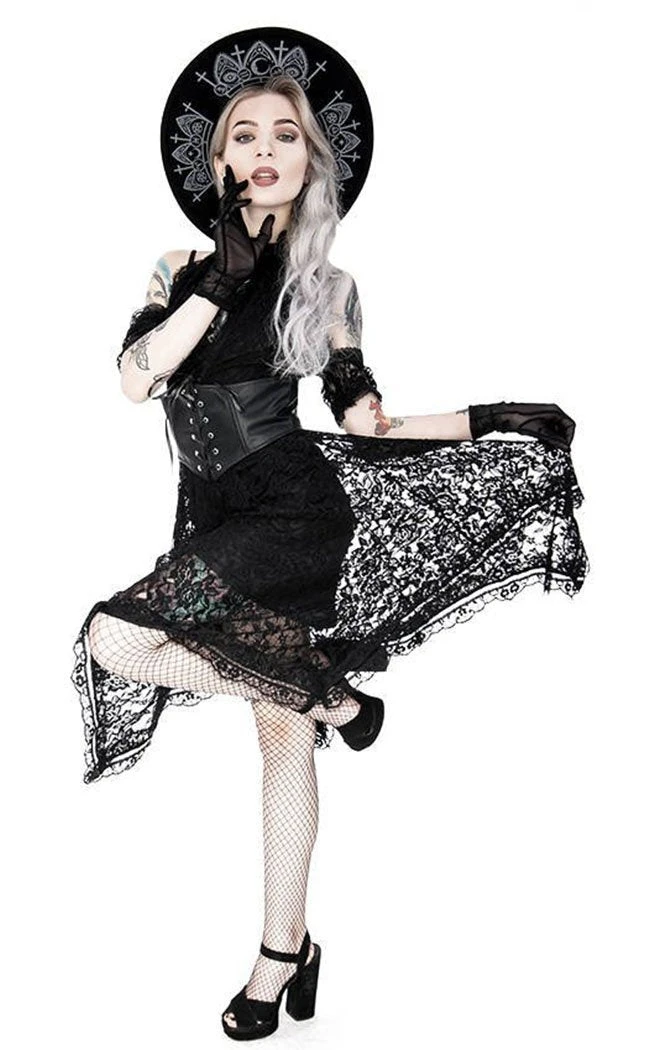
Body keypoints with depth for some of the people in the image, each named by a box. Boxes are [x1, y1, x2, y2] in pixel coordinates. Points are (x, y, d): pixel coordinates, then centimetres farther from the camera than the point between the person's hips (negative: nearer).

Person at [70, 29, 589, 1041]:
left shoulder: (326, 286, 5)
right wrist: (219, 280, -11)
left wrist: (493, 417, 2)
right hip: (219, 516, 3)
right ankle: (285, 953, 25)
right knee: (283, 734, 9)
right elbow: (134, 380, -6)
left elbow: (366, 423, 7)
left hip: (294, 506, -3)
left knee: (116, 641, -24)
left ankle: (324, 690, -4)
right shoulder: (186, 266, 10)